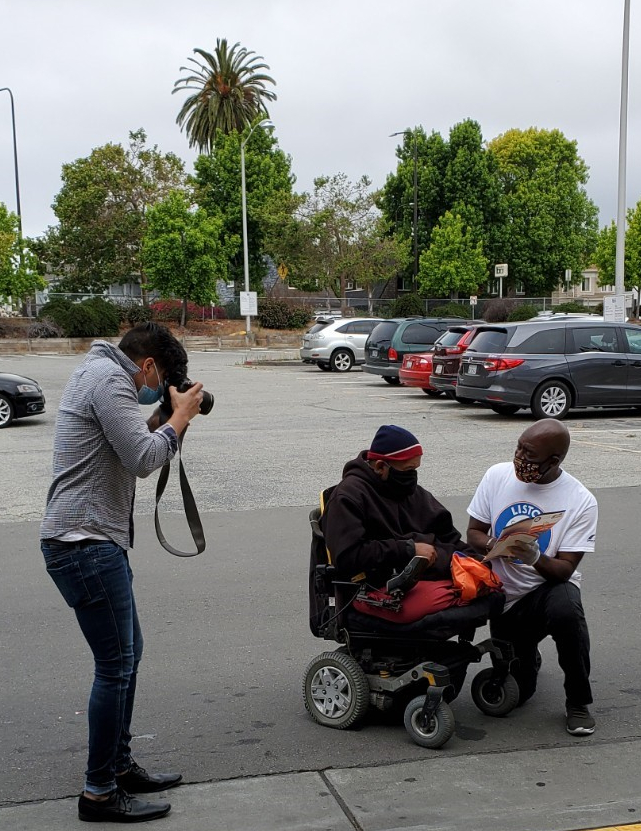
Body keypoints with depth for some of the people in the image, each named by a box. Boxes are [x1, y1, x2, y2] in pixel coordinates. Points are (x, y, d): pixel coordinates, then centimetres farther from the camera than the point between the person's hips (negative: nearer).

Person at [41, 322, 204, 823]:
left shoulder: (98, 375, 20)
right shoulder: (109, 379, -13)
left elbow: (129, 453, 21)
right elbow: (143, 461, -20)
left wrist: (158, 420, 11)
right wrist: (178, 418, -7)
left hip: (97, 541, 11)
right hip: (86, 543, -11)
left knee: (128, 653, 18)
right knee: (116, 665, -5)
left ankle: (120, 766, 29)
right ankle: (100, 793, 5)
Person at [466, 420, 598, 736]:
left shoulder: (581, 502, -15)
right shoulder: (498, 476, -6)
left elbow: (565, 568, -16)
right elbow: (474, 532, 0)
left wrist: (535, 558, -38)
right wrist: (492, 546, -23)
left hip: (549, 584, -2)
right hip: (504, 595, 3)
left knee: (566, 609, -39)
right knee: (515, 694, 0)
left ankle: (578, 702, -15)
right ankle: (527, 657, 39)